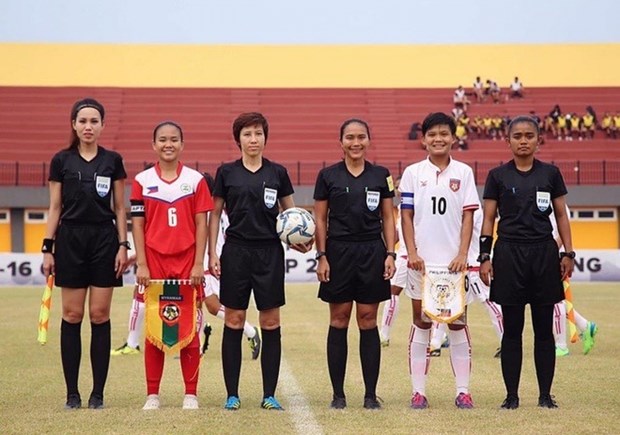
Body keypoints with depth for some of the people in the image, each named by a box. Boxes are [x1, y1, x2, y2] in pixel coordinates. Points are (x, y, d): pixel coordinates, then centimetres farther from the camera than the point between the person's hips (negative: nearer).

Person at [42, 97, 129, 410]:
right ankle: (72, 393, 6)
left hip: (104, 239, 0)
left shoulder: (113, 161, 5)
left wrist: (123, 246, -2)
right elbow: (55, 208, 5)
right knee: (72, 316, 1)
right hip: (70, 240, 0)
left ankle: (98, 393, 5)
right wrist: (48, 248, -1)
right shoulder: (61, 161, 3)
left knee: (100, 316, 0)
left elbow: (120, 208, 6)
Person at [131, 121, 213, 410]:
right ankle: (152, 394, 10)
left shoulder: (196, 180, 4)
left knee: (188, 327, 2)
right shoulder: (142, 181, 5)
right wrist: (141, 264, -4)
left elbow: (201, 224, 2)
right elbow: (137, 224, 3)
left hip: (187, 261, 0)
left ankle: (191, 394, 9)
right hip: (154, 261, 0)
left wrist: (198, 264, -4)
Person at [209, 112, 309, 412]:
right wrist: (212, 253, 0)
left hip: (269, 252, 1)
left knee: (271, 322, 1)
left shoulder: (277, 172, 6)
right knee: (233, 321, 1)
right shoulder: (226, 172, 4)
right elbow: (215, 214, 7)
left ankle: (269, 395, 7)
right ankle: (232, 394, 8)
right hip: (236, 250, -1)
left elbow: (291, 211, 13)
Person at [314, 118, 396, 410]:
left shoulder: (381, 175, 6)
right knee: (339, 322, 2)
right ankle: (338, 394, 9)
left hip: (372, 252, 1)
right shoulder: (328, 176, 2)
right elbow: (320, 219, 4)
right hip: (339, 252, -1)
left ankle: (371, 394, 7)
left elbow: (388, 218, 8)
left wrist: (390, 254, -1)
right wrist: (321, 256, -4)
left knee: (368, 322, 2)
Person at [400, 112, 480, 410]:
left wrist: (462, 255, -7)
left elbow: (468, 216, 2)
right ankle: (418, 391, 7)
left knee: (457, 323, 3)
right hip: (422, 260, 0)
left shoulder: (464, 172, 5)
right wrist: (412, 253, -7)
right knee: (421, 323, 4)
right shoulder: (413, 173, 4)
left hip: (453, 260, 0)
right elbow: (406, 216, 3)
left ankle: (463, 390, 7)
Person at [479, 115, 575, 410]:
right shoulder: (498, 176, 2)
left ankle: (545, 394, 11)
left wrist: (568, 253, 1)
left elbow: (561, 215, 8)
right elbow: (488, 219, 3)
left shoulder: (550, 173, 6)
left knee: (544, 328, 4)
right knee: (512, 329, 3)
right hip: (509, 253, -1)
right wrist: (484, 257, -4)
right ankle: (511, 395, 9)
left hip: (544, 253, 1)